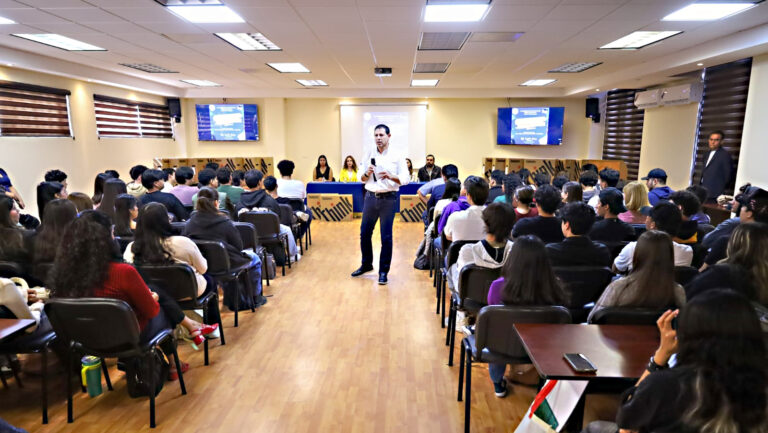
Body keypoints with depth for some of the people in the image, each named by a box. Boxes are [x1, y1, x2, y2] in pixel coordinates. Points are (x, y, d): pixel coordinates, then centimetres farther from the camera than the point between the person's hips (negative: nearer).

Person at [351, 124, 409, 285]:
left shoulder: (397, 156, -1)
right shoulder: (369, 154, 8)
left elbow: (405, 179, -6)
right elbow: (361, 179, 9)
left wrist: (390, 176, -23)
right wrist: (367, 173, -13)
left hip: (388, 198, -3)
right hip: (370, 197, 4)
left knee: (386, 237, -1)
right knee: (364, 233, 10)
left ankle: (383, 271, 12)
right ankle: (366, 264, 31)